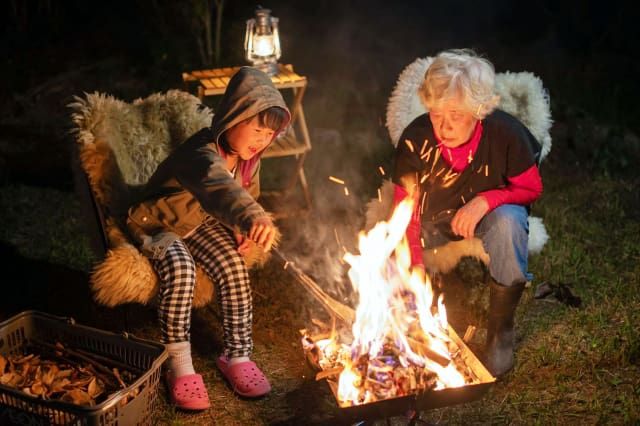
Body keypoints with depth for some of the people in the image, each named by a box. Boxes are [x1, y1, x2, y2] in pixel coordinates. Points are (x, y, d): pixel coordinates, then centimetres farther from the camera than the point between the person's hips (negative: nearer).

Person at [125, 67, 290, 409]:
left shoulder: (248, 156, -9)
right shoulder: (202, 153, -36)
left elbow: (248, 195, 11)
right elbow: (219, 187, -60)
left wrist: (246, 229, -10)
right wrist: (254, 218, -81)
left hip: (203, 223, 6)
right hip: (159, 223, -6)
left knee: (234, 268, -21)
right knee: (180, 270, -34)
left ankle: (237, 355, -5)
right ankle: (179, 366, -20)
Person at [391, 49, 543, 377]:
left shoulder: (505, 134, -28)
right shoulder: (414, 140, -25)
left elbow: (531, 188, -12)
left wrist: (485, 200, -31)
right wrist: (416, 265, -28)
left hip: (490, 213, -2)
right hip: (434, 218, 2)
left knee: (508, 222, -37)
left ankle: (501, 331, -19)